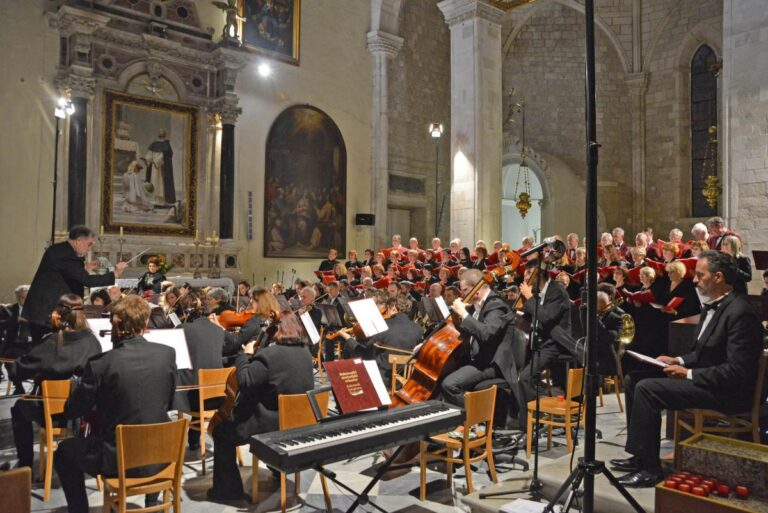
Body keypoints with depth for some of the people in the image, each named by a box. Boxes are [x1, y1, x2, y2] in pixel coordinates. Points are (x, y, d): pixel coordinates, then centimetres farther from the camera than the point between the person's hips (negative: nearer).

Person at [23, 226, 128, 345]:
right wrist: (115, 274, -21)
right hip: (46, 312, -10)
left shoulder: (58, 249, 11)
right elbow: (86, 280, -25)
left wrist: (84, 268, 11)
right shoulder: (65, 254, -20)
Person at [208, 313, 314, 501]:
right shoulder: (305, 353, 3)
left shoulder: (270, 354, -23)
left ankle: (227, 489, 16)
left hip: (273, 425, -8)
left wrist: (245, 355, -8)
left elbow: (244, 383, -22)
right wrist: (253, 357, 10)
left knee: (221, 431, 11)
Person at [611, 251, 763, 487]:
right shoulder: (713, 306, 11)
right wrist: (679, 361, 4)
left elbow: (737, 371, -24)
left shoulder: (739, 312, -20)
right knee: (634, 378, 3)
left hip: (727, 392, -10)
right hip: (702, 377, 10)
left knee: (647, 388, -23)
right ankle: (640, 456, 9)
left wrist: (689, 374, -20)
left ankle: (650, 468, -11)